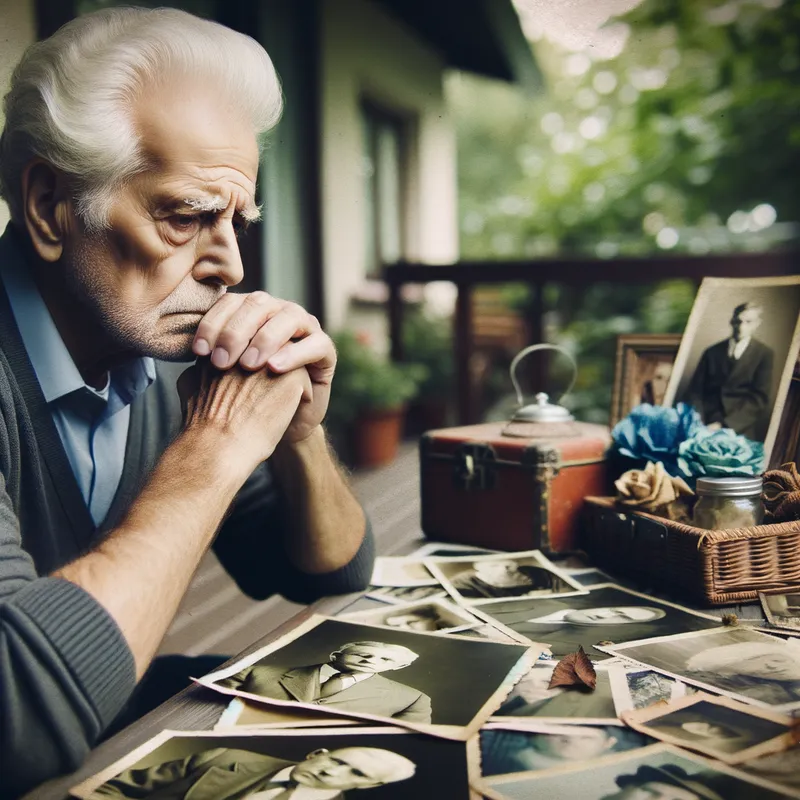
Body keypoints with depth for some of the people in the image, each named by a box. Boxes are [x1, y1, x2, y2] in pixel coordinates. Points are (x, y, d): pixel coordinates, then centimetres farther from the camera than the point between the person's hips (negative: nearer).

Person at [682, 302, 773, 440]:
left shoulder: (764, 354, 4)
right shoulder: (712, 352, 13)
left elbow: (759, 398, -5)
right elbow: (695, 390, 7)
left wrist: (724, 425, -16)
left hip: (742, 431, -2)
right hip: (708, 427, 2)